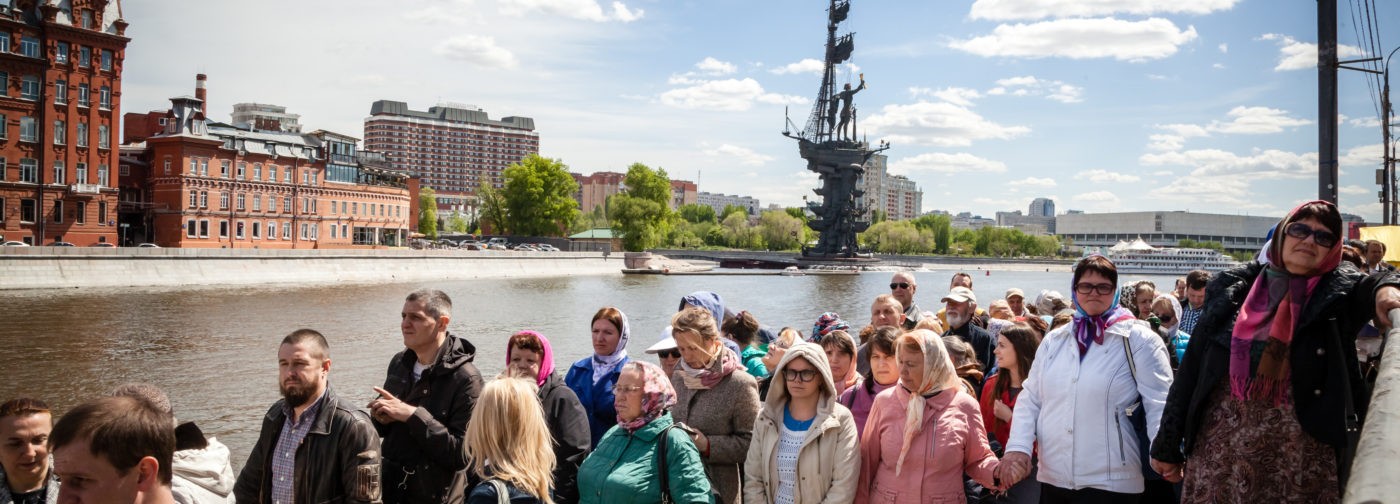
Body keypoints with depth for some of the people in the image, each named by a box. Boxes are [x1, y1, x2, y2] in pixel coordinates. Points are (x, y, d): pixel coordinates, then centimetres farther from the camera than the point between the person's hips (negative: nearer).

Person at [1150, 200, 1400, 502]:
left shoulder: (1339, 293, 7)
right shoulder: (1232, 288, 8)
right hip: (1217, 444, 1)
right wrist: (1167, 443, 6)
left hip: (1300, 450, -1)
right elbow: (1192, 365, 7)